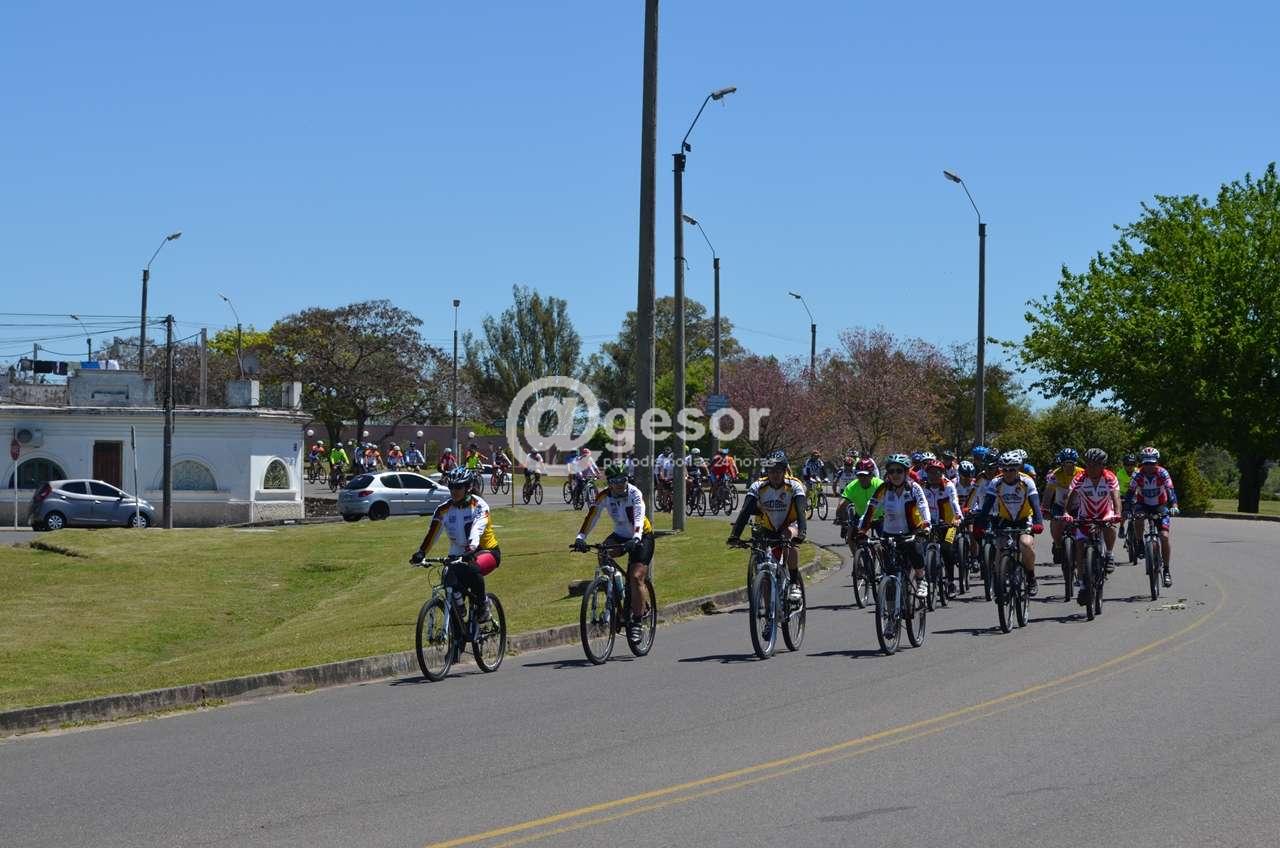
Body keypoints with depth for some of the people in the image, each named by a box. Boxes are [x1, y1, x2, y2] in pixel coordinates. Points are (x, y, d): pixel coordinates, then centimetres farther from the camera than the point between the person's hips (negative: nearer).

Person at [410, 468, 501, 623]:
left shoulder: (478, 505, -16)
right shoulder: (443, 510, -4)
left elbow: (477, 530, -33)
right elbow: (432, 533, -14)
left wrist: (470, 550, -51)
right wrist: (421, 553, -31)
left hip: (487, 551, -4)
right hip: (458, 554, 4)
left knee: (473, 569, -36)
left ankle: (482, 606, -15)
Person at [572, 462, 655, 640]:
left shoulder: (634, 494, -25)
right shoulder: (604, 496, -14)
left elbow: (639, 518, -38)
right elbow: (592, 517, -21)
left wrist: (636, 539, -55)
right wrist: (580, 537, -36)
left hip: (642, 537, -4)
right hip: (621, 535, 4)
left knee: (636, 577, -19)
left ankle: (636, 623, -10)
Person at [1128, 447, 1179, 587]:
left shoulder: (1162, 473, -21)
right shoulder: (1138, 475, -18)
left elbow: (1170, 491, -29)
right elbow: (1130, 493, -21)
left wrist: (1174, 506, -47)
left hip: (1161, 506, -1)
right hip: (1143, 505, 1)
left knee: (1164, 536, -16)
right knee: (1138, 519, -35)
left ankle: (1166, 570, -6)